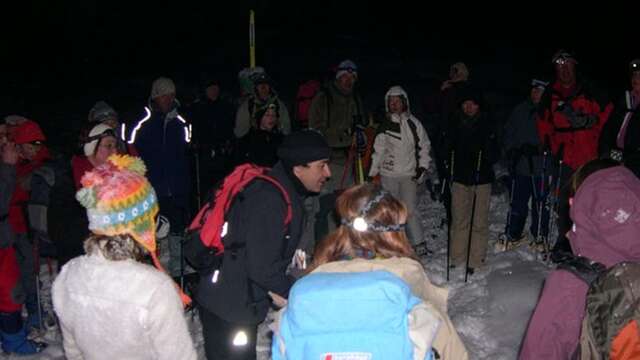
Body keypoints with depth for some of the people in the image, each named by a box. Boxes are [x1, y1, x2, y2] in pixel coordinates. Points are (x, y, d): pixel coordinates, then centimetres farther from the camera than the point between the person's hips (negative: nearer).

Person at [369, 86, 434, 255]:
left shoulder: (413, 123, 0)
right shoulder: (385, 126, 2)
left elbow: (424, 146, 7)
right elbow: (378, 151, 4)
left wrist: (423, 167, -1)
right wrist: (372, 173, 2)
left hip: (409, 174, -1)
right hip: (389, 174, 1)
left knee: (410, 210, -7)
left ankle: (419, 244, 4)